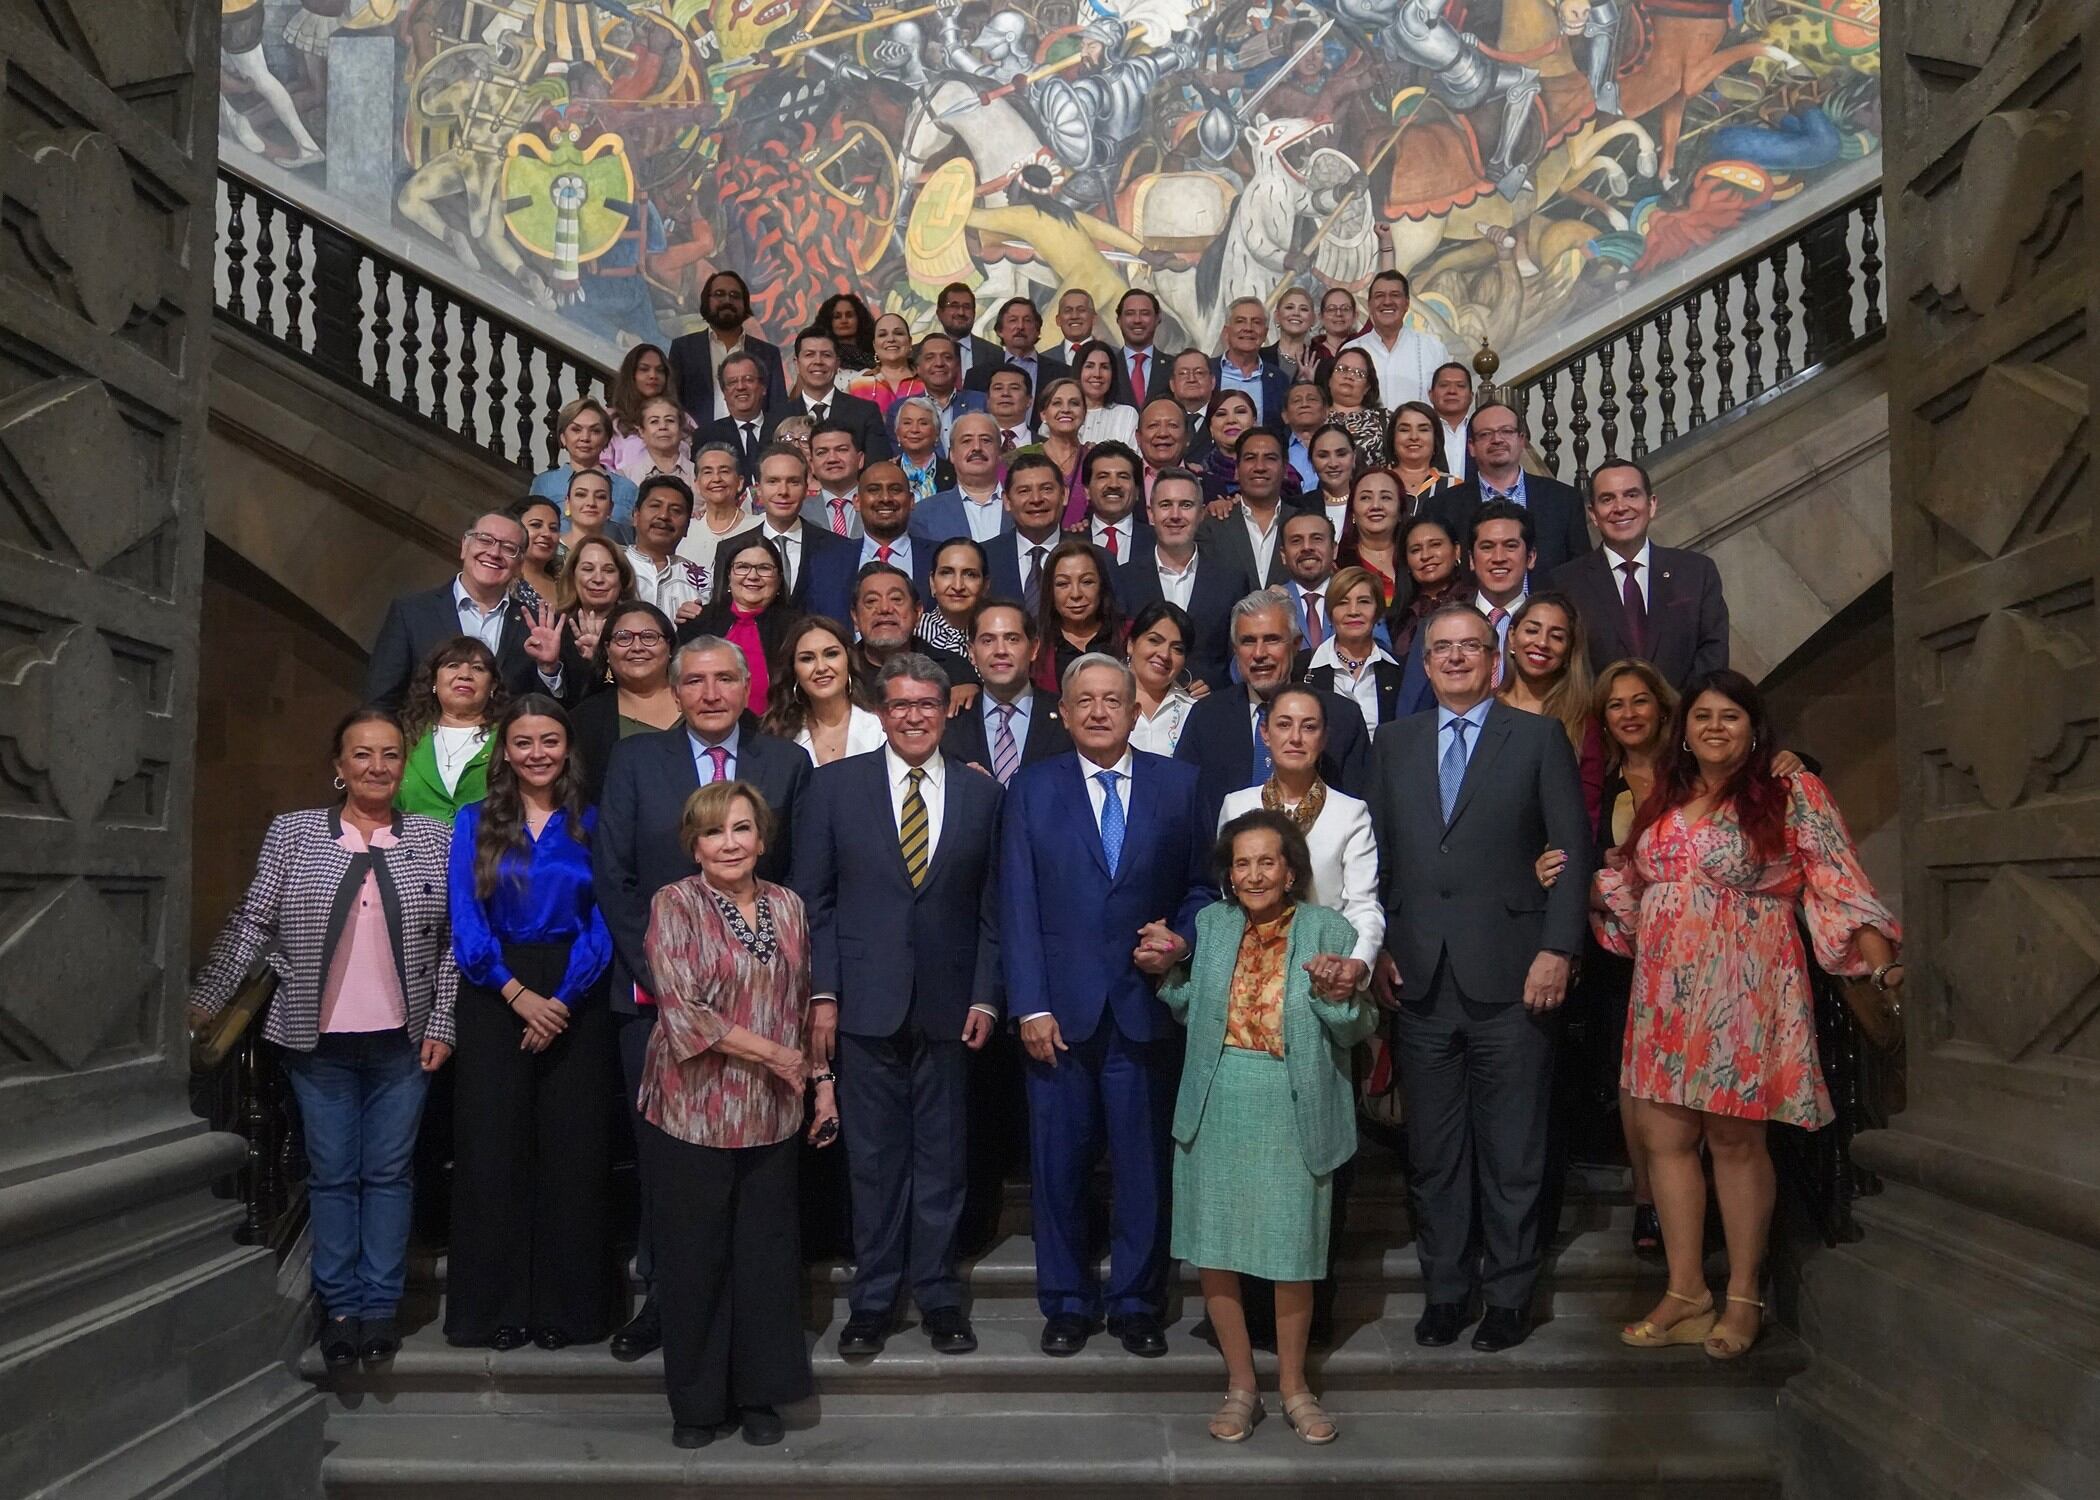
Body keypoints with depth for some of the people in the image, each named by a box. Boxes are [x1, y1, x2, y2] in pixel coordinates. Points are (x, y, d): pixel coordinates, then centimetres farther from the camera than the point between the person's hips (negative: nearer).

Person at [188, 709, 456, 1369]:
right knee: (331, 1174, 8)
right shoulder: (292, 833, 1)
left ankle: (380, 1304, 17)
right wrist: (203, 999, -4)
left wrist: (442, 1023, -1)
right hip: (318, 1040, 0)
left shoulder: (434, 839, 2)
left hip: (402, 1038, 0)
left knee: (389, 1172, 7)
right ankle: (340, 1305, 19)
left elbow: (452, 941, 3)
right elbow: (251, 925, 1)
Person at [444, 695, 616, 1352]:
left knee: (574, 1152, 1)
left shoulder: (590, 824, 6)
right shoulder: (475, 822, 7)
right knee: (492, 1150, 1)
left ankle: (567, 1308, 12)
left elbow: (603, 922, 0)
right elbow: (465, 921, -1)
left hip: (576, 1000, 0)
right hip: (494, 997, 0)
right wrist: (519, 994, -12)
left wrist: (561, 999, -11)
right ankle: (494, 1309, 13)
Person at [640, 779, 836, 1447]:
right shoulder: (674, 904, -7)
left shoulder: (788, 906, 6)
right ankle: (695, 1402, 24)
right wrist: (772, 1053, -13)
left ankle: (759, 1394, 25)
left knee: (768, 1255, 8)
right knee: (694, 1258, 7)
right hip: (690, 1114, -3)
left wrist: (821, 1080, 11)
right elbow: (683, 1011, -16)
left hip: (771, 1117, 4)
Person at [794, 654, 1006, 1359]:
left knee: (943, 1157, 9)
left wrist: (985, 997, -1)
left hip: (948, 1005, 1)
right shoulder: (835, 785, 2)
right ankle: (873, 1298, 20)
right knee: (873, 1159, 7)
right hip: (865, 1003, -1)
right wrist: (821, 993, -5)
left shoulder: (982, 794, 5)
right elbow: (813, 898, 1)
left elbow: (992, 908, 7)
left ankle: (938, 1295, 23)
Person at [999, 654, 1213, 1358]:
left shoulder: (1179, 785, 6)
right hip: (1060, 1009, 0)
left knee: (1144, 1162, 6)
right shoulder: (1031, 789, 5)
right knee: (1058, 1165, 8)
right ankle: (1067, 1302, 24)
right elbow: (1016, 905, 1)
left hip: (1145, 1007, 0)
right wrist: (1030, 1005, -6)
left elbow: (1202, 885, 9)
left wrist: (1182, 941, -11)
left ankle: (1136, 1303, 22)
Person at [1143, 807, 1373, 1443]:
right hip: (1216, 1106, 3)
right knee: (1213, 1245, 7)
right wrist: (1168, 973, -2)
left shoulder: (1328, 930, -4)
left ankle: (1293, 1385, 27)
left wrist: (1338, 997, -23)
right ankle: (1240, 1383, 25)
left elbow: (1356, 1031, -3)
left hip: (1292, 1110, -2)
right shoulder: (1211, 925, 6)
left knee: (1292, 1247, 8)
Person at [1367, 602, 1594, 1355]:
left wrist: (1557, 949, -9)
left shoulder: (1539, 737, 4)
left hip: (1509, 977, -3)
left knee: (1512, 1151, 5)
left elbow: (1572, 850, -1)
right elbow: (1376, 855, 11)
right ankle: (1445, 1289, 23)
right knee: (1433, 1151, 10)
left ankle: (1509, 1295, 19)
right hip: (1419, 977, 3)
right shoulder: (1394, 742, 13)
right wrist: (1378, 949, 3)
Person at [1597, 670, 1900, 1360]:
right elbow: (1628, 890, 21)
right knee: (1664, 1134, 5)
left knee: (1734, 1139, 0)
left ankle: (1744, 1299, 14)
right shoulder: (1662, 802, 13)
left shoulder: (1792, 794, -3)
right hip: (1665, 994, 5)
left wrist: (1883, 965, -20)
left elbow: (1842, 886, -9)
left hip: (1744, 993, -5)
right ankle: (1686, 1296, 15)